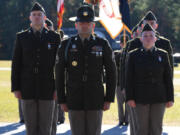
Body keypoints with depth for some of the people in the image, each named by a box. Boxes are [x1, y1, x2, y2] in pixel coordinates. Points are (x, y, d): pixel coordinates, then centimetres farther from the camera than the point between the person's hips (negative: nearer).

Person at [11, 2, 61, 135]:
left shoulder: (54, 37, 2)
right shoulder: (22, 37, 3)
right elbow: (16, 64, 3)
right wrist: (15, 88, -3)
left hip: (47, 89, 0)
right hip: (27, 89, 1)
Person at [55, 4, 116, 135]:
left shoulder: (103, 45, 0)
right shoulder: (66, 45, 1)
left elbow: (111, 73, 3)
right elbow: (59, 75, 3)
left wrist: (109, 99, -2)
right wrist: (61, 100, -1)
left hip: (95, 100, 0)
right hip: (74, 99, 0)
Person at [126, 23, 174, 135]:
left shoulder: (163, 55, 4)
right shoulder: (133, 55, 2)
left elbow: (168, 78, 3)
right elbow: (129, 79, -1)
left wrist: (170, 98, -2)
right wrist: (130, 98, -9)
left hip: (159, 97, 1)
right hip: (141, 98, -1)